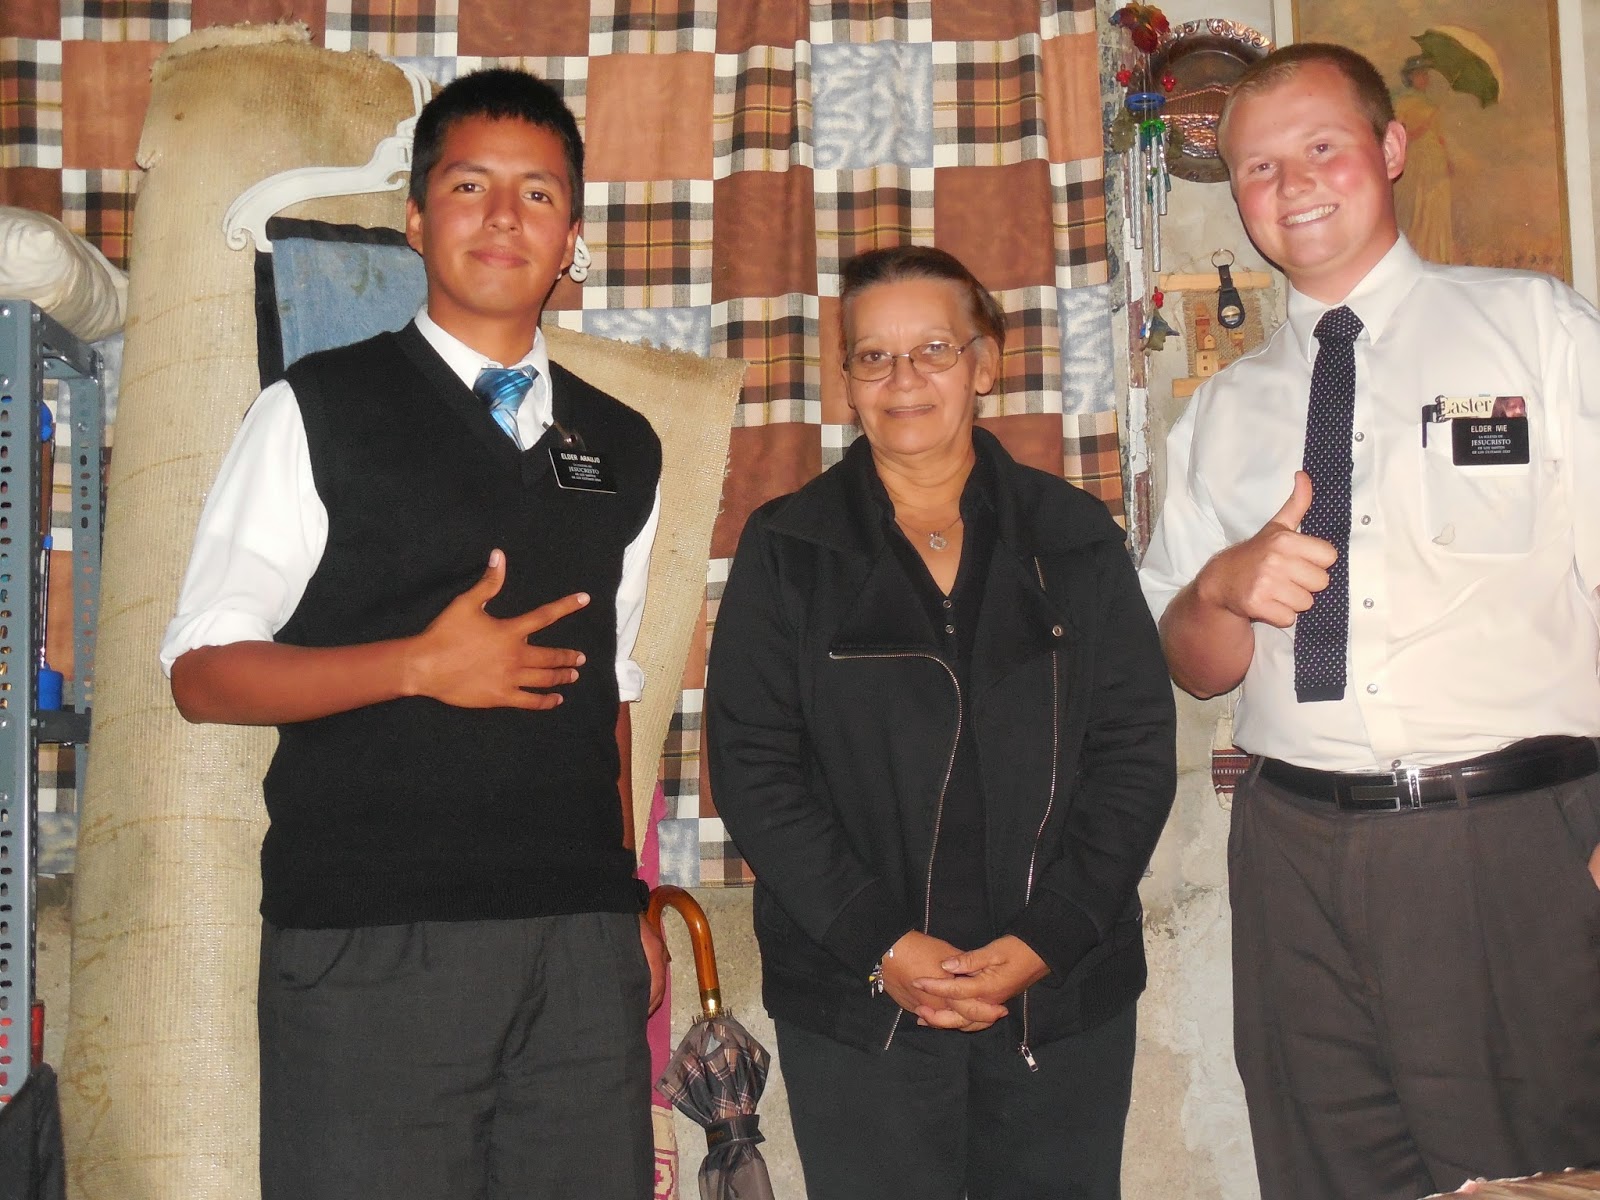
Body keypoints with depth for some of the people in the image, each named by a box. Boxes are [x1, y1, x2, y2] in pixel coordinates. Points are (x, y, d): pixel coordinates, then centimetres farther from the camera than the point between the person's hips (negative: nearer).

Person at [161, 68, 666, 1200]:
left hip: (584, 954, 4)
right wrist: (423, 664, -15)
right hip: (370, 940, -3)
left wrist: (628, 906, 12)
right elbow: (204, 672, -2)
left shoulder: (622, 450, 15)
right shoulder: (318, 413, 1)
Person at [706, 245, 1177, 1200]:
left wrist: (1047, 938, -9)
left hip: (1067, 997, 2)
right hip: (856, 1008, -1)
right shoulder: (787, 552, 3)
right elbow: (751, 769, -2)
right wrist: (878, 944, -12)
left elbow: (1139, 750, 3)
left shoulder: (1074, 539, 6)